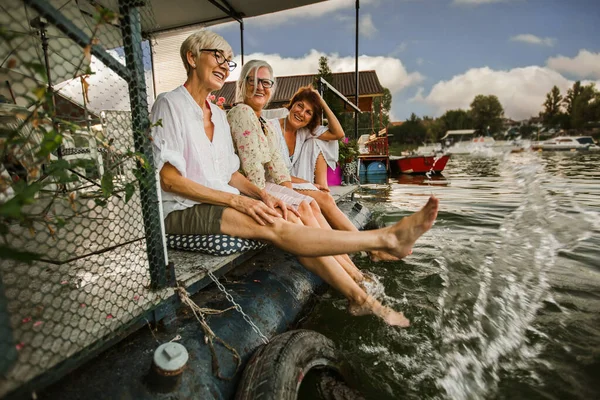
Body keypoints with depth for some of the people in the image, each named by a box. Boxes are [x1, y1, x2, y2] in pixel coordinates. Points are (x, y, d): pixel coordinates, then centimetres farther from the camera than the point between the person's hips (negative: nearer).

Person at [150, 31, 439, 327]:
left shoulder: (217, 113, 16)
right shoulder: (170, 104, -6)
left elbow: (229, 173, 13)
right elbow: (168, 178, -15)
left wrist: (262, 195, -6)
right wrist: (236, 200, -21)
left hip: (218, 201, 7)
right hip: (182, 211, -6)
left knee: (291, 219, -18)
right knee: (272, 227, -28)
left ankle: (358, 297, -16)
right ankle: (386, 238, -30)